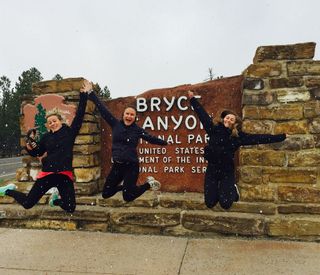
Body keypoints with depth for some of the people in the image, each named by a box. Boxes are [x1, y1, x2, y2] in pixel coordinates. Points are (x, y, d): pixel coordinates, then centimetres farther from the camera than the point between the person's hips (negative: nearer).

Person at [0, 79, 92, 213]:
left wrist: (84, 94, -8)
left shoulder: (69, 132, 1)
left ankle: (56, 199, 31)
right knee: (27, 203, 5)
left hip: (64, 174, -1)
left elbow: (79, 114, -5)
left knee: (70, 208, -3)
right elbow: (36, 153, 15)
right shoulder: (46, 137, 6)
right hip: (47, 174, 1)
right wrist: (29, 146, -7)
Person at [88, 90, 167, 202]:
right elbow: (103, 109, 0)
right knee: (105, 194, 9)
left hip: (131, 166, -3)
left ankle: (148, 184, 25)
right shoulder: (115, 124, 0)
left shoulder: (137, 130, -4)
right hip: (117, 165, 3)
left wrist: (165, 142, 7)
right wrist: (91, 93, 1)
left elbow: (151, 138, 5)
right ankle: (123, 186, 39)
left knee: (128, 197, 0)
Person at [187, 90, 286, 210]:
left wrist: (282, 137, -3)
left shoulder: (238, 135, -5)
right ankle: (219, 190, 36)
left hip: (227, 172, -1)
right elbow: (202, 114, 5)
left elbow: (259, 138, -3)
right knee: (210, 203, 1)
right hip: (212, 170, 1)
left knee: (225, 204, -5)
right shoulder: (213, 128, -2)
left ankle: (233, 189, 29)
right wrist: (193, 98, 11)